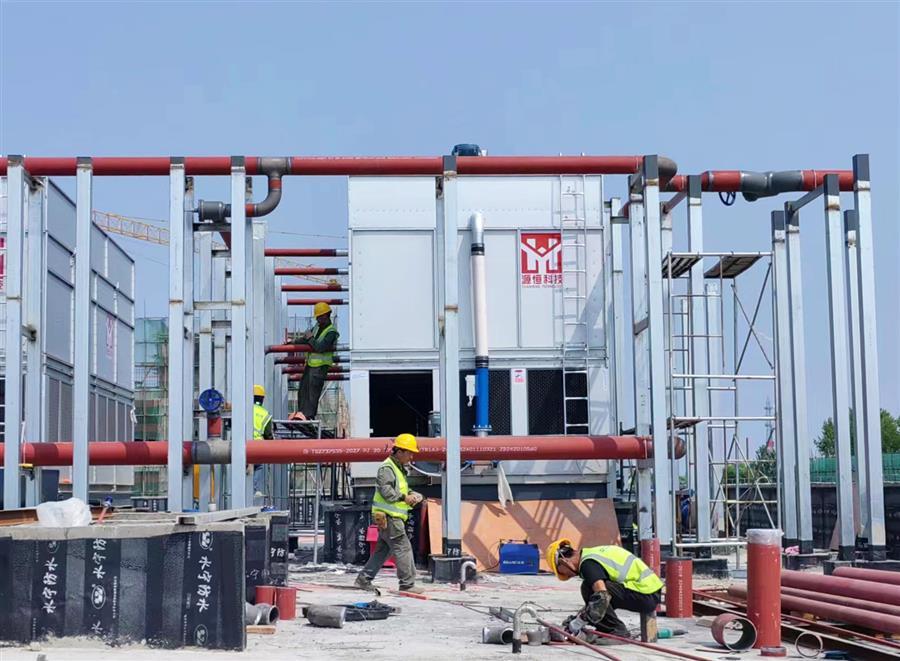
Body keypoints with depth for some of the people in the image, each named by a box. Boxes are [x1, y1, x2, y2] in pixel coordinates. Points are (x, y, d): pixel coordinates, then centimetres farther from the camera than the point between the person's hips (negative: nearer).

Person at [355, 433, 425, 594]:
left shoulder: (400, 469, 20)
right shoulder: (387, 468, -13)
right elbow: (386, 491, -22)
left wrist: (411, 494, 8)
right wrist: (404, 497, -17)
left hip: (392, 516, 11)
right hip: (388, 516, -11)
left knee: (382, 550, 13)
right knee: (403, 548, -9)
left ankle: (364, 579, 17)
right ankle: (407, 584, -6)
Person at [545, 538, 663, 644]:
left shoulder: (588, 563, -13)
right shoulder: (592, 553, 17)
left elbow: (601, 598, -26)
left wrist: (579, 622, -17)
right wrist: (576, 617, 23)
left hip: (646, 596, -10)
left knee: (589, 588, -13)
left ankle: (618, 632, -8)